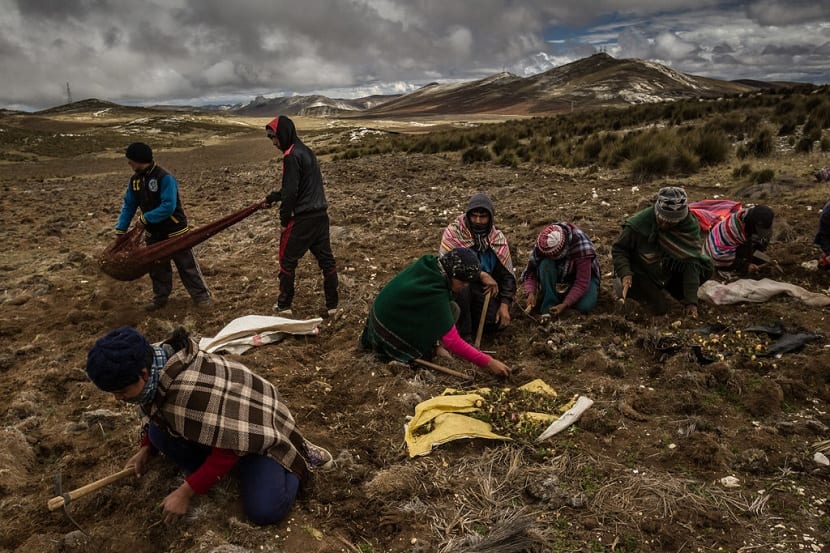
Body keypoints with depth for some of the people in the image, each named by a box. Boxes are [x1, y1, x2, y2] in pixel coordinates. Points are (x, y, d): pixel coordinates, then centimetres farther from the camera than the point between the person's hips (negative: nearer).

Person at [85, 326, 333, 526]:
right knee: (158, 432, -14)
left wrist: (186, 491, -24)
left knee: (264, 511, -20)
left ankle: (302, 456, 4)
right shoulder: (154, 365, -13)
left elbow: (228, 447, -31)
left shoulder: (190, 390, -39)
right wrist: (146, 448, 2)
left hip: (257, 429, -8)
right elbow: (159, 417, 11)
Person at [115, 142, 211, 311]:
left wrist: (145, 218, -23)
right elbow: (129, 206, 6)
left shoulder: (164, 178, -23)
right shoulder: (135, 180, 0)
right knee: (157, 267, 15)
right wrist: (120, 230, 2)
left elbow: (168, 207, -28)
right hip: (154, 233, 7)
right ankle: (160, 297, 29)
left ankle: (201, 295, 13)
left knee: (187, 265, 2)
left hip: (175, 231, -7)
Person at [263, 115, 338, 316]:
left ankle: (284, 304, 17)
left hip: (303, 217, -8)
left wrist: (284, 219, -8)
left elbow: (291, 192, -18)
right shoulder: (306, 151, 14)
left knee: (287, 259, 7)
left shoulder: (291, 156, -15)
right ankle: (332, 303, 17)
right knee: (326, 258, 10)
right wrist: (271, 197, 28)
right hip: (321, 214, 8)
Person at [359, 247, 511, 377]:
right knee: (452, 309, -14)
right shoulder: (435, 295, -31)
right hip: (392, 335, -9)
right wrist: (488, 362, -24)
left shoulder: (428, 263, -10)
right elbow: (453, 342, -29)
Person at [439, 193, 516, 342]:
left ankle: (468, 315, 14)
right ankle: (464, 335, -20)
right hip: (456, 285, -3)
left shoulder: (498, 238, 0)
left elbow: (507, 274, 2)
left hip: (483, 290, 4)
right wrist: (481, 274, -27)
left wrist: (504, 305, -10)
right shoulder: (454, 231, -13)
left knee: (498, 322, -18)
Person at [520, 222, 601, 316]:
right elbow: (530, 273, -14)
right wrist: (531, 293, -33)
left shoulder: (580, 247, -33)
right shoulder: (542, 246, -24)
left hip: (582, 276, -2)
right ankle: (548, 306, -21)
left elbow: (582, 283, -30)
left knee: (585, 306, -31)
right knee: (545, 264, -31)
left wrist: (565, 305, -36)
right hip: (558, 276, 2)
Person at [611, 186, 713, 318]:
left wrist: (691, 300, -26)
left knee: (706, 268, -14)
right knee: (660, 309, -21)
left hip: (671, 271, 4)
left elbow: (691, 262, -21)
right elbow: (619, 249, -14)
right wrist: (625, 273, -32)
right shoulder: (639, 223, -28)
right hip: (642, 271, -4)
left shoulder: (689, 226, -19)